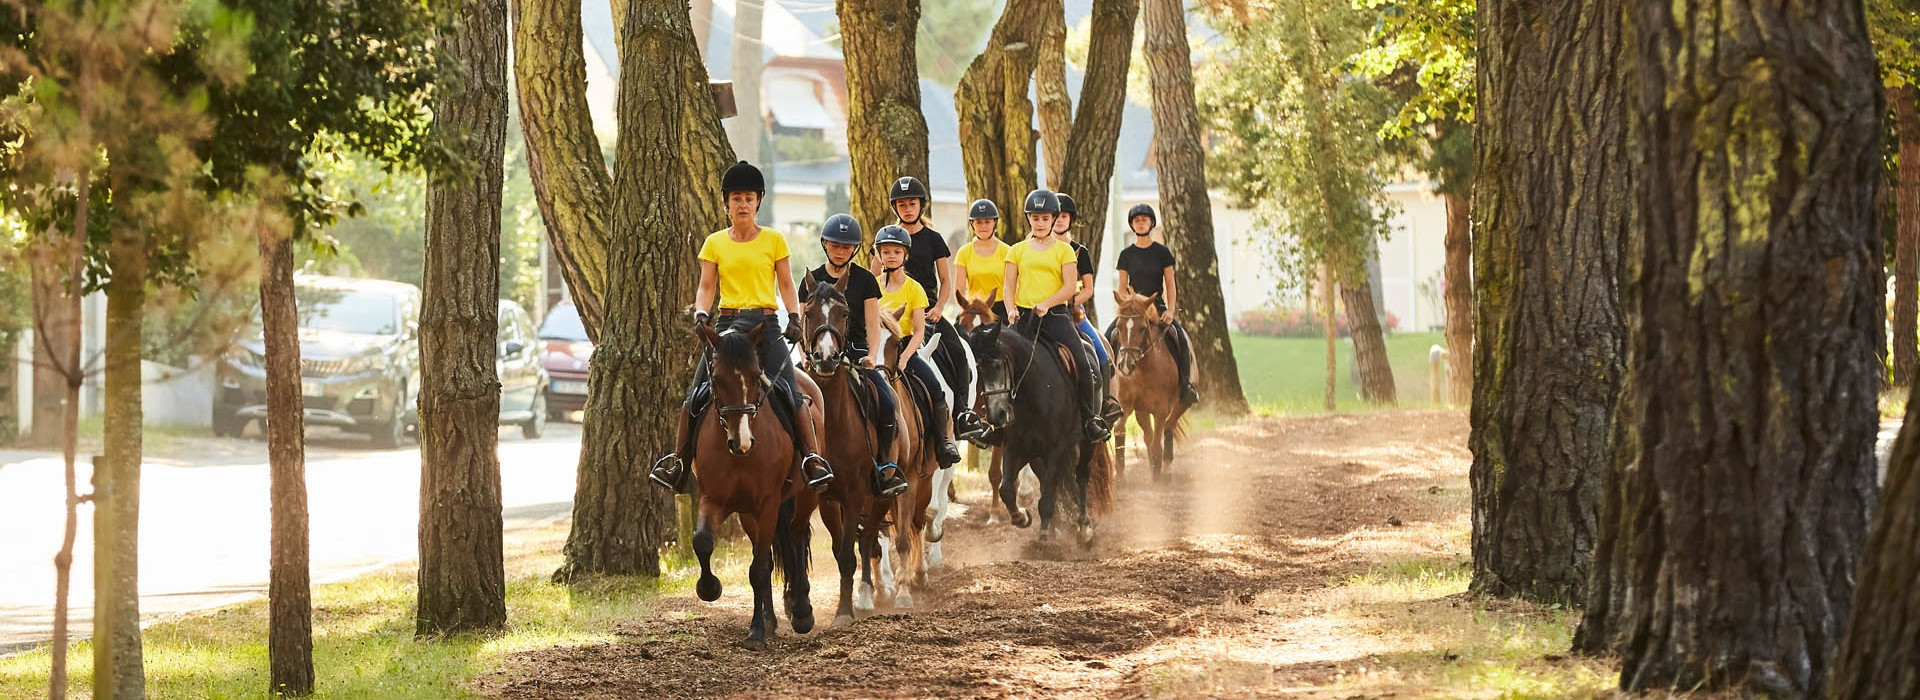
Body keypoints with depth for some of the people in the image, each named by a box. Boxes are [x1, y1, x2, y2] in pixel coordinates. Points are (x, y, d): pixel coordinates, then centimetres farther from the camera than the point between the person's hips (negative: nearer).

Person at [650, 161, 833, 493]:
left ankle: (812, 457, -13)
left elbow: (786, 285, 7)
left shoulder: (774, 240, 6)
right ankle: (679, 458, 4)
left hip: (765, 324, -2)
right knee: (698, 392, -6)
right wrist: (701, 314, -11)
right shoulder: (715, 243, 10)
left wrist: (794, 318, -8)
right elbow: (706, 287, 8)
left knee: (788, 390, -15)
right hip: (727, 323, 2)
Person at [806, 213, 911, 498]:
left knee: (886, 403, -22)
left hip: (858, 351, -1)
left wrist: (872, 356, -12)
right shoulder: (813, 280, 10)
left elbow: (873, 324, 4)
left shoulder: (865, 280, 7)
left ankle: (884, 466, -12)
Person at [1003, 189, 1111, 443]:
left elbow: (1070, 287, -2)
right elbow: (1009, 287, 9)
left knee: (1083, 364, -16)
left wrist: (1046, 304, -17)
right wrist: (1011, 310, -11)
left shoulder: (1064, 250, 8)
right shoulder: (1017, 251, 13)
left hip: (1056, 315, -2)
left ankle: (1091, 419, -2)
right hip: (1023, 316, 2)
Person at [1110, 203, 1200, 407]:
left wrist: (1170, 311, -8)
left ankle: (1185, 385, -17)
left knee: (1181, 338, -24)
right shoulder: (1126, 254, 9)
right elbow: (1122, 287, 11)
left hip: (1157, 306, -1)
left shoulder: (1162, 252, 6)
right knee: (1109, 336, -22)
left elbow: (1170, 285, 5)